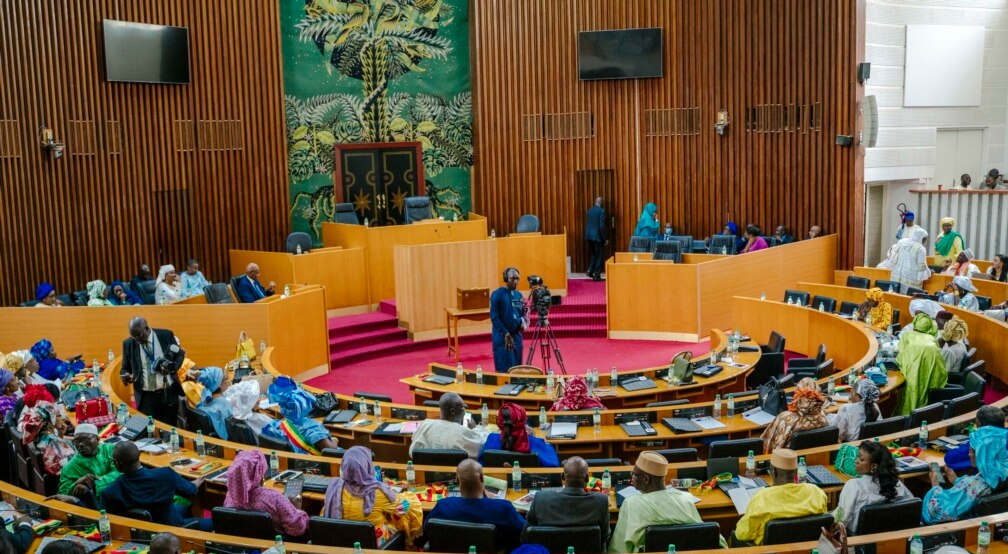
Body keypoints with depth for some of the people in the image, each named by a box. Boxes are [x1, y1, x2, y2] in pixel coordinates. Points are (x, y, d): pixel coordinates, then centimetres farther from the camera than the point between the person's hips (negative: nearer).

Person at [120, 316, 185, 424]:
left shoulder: (166, 335, -2)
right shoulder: (128, 343, 0)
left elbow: (180, 354, 8)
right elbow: (125, 368, 8)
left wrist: (172, 367, -12)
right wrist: (125, 375, -16)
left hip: (169, 393, 0)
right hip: (145, 396, 0)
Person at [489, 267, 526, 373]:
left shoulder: (518, 295, 10)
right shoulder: (497, 294, -10)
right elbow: (494, 317, -13)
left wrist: (522, 321, -5)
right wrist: (506, 334, -16)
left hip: (516, 335, 6)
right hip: (502, 336, -6)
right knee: (504, 369, -4)